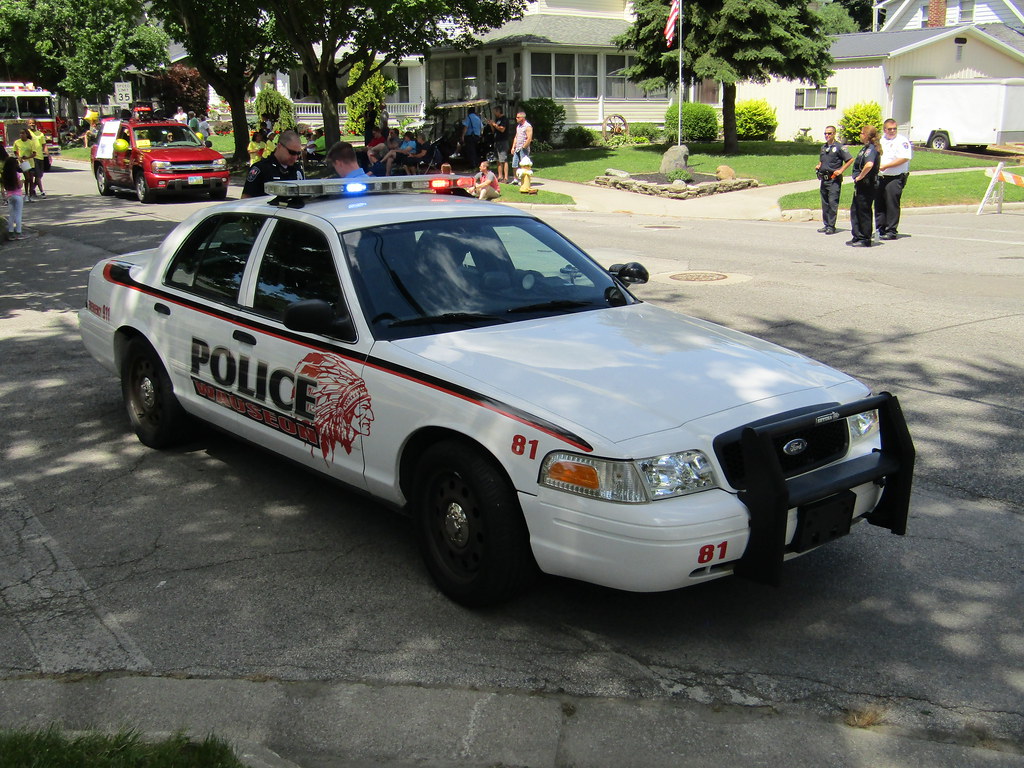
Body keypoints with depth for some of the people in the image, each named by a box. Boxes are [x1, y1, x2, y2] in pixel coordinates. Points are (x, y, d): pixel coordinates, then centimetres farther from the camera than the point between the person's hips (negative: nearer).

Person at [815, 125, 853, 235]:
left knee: (832, 202, -10)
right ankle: (826, 225, 17)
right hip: (824, 179, 7)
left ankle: (831, 226, -9)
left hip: (834, 180, -7)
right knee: (825, 203, 10)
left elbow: (850, 159, -6)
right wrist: (818, 166, 10)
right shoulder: (823, 147, 16)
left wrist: (840, 170, -11)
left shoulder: (839, 147, -6)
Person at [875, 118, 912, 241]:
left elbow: (904, 158, -14)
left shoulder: (902, 141, -3)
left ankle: (891, 232, -1)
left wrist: (885, 166, -16)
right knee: (879, 204, 8)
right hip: (880, 177, 6)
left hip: (895, 178, -6)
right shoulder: (880, 140, 17)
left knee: (892, 204, -6)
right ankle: (880, 230, 16)